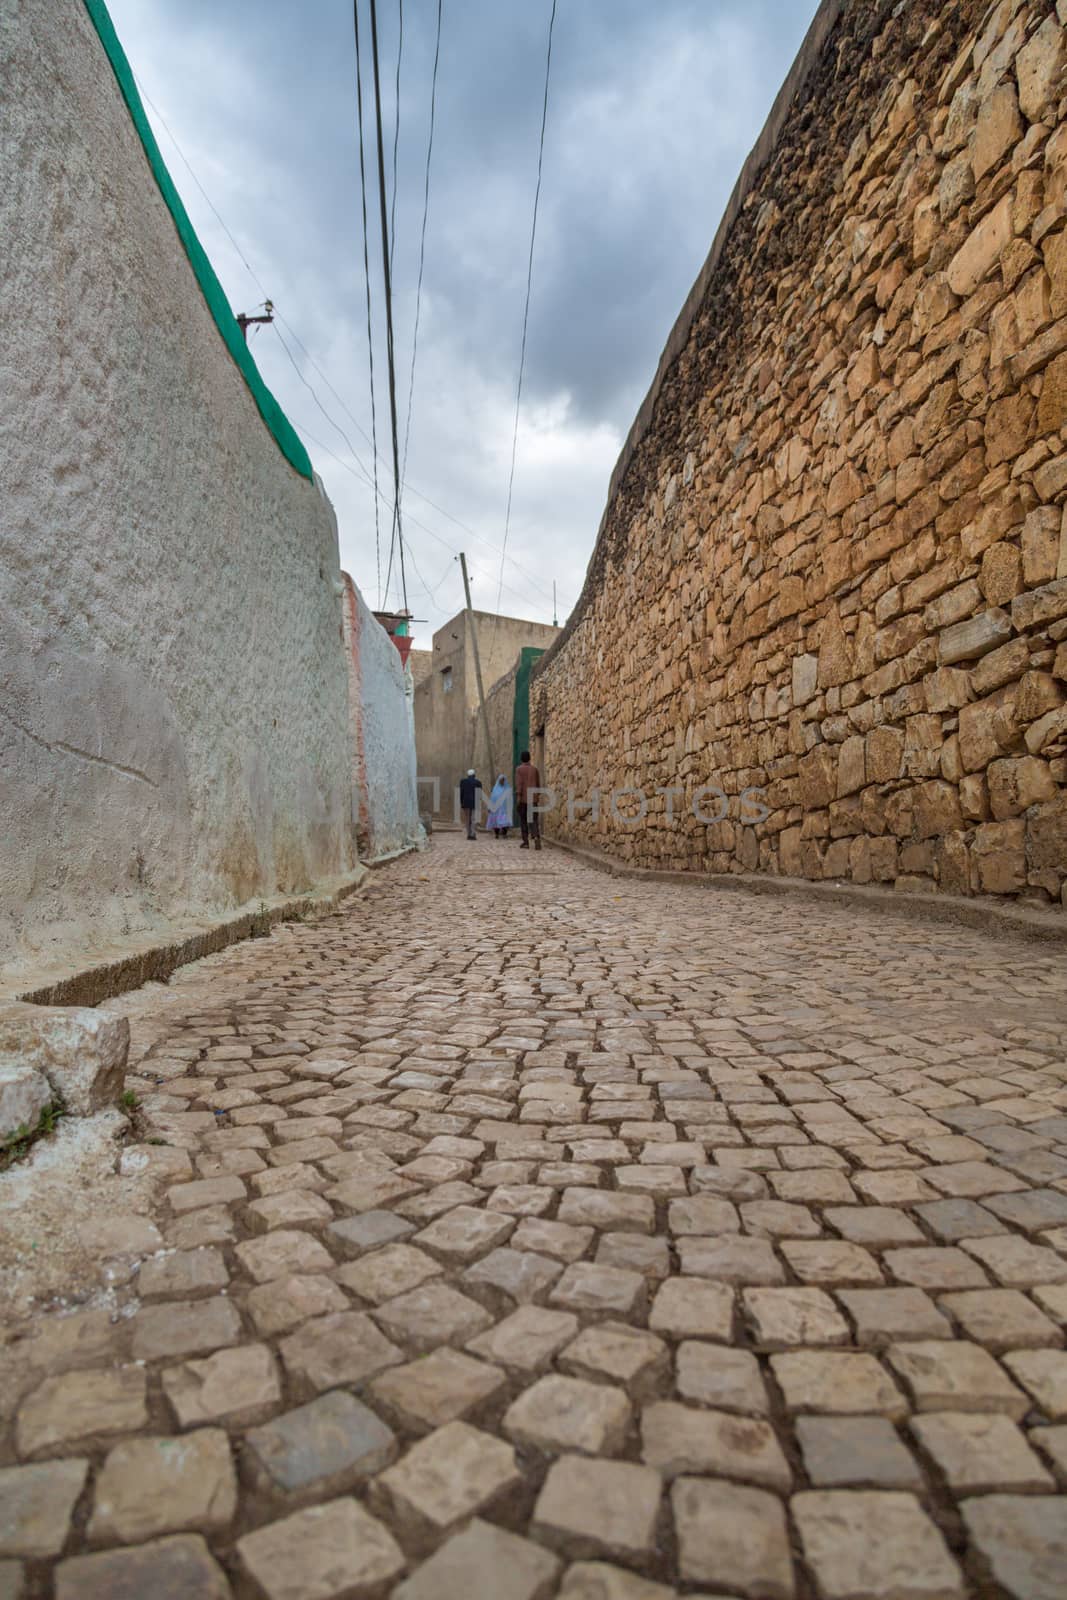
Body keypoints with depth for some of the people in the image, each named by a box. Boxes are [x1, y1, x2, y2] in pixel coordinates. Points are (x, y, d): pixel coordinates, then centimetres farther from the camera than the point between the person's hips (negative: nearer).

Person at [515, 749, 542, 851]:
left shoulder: (519, 769, -2)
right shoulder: (535, 769, 9)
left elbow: (519, 783, -13)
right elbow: (538, 784, 13)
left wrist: (518, 796, -16)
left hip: (523, 798, -3)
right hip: (533, 799, 3)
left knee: (523, 820, 8)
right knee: (533, 820, 1)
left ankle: (526, 842, 10)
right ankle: (536, 837, -24)